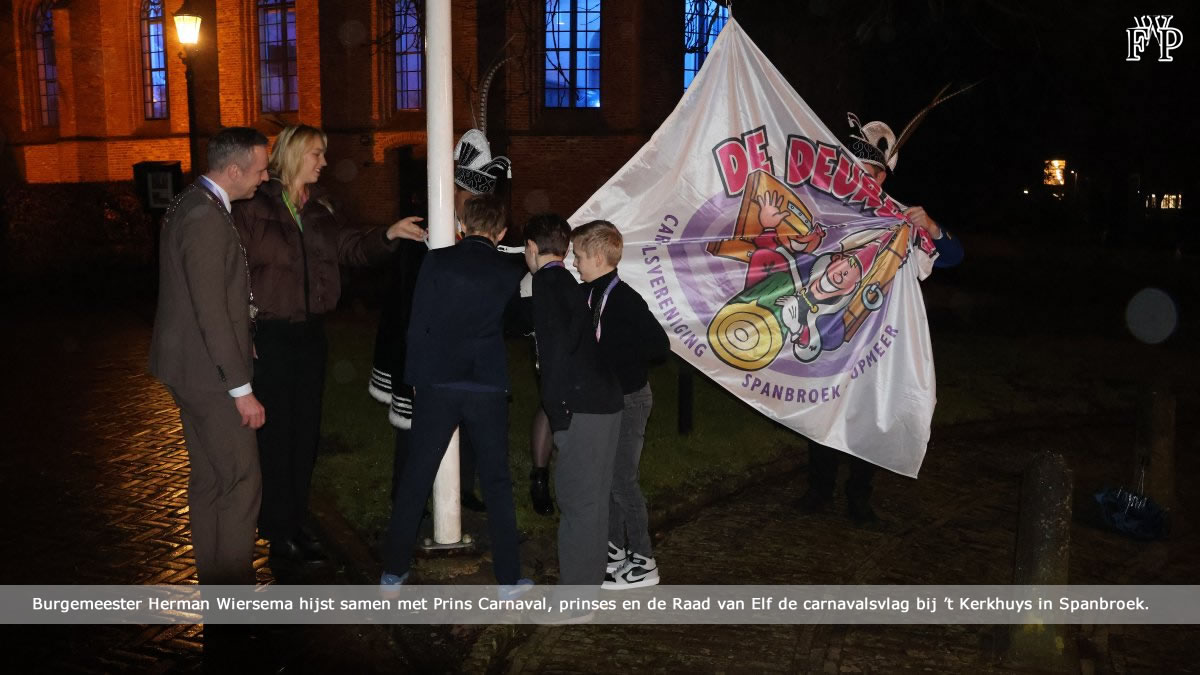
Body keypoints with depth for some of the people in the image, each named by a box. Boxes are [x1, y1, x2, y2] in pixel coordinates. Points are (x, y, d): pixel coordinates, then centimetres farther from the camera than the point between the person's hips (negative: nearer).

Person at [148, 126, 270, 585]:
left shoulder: (191, 205, 11)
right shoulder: (207, 218, -21)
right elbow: (212, 313, -23)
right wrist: (242, 389, -20)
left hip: (191, 366, 11)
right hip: (208, 372, -11)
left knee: (209, 479, 18)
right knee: (241, 482, -3)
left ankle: (213, 580, 29)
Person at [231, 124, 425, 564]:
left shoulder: (319, 207, 11)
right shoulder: (255, 206, -9)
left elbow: (351, 248, 6)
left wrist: (388, 234, -10)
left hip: (310, 332, 7)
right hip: (269, 334, -6)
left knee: (306, 430, 12)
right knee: (275, 433, 1)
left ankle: (295, 524, 26)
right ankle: (278, 532, 13)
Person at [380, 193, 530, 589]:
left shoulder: (436, 261, -3)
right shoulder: (511, 274, 0)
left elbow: (418, 325, -2)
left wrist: (414, 378, 6)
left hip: (436, 383, 0)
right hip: (488, 387, 0)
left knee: (415, 477, 10)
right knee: (496, 482, 10)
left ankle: (394, 570, 17)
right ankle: (508, 576, 14)